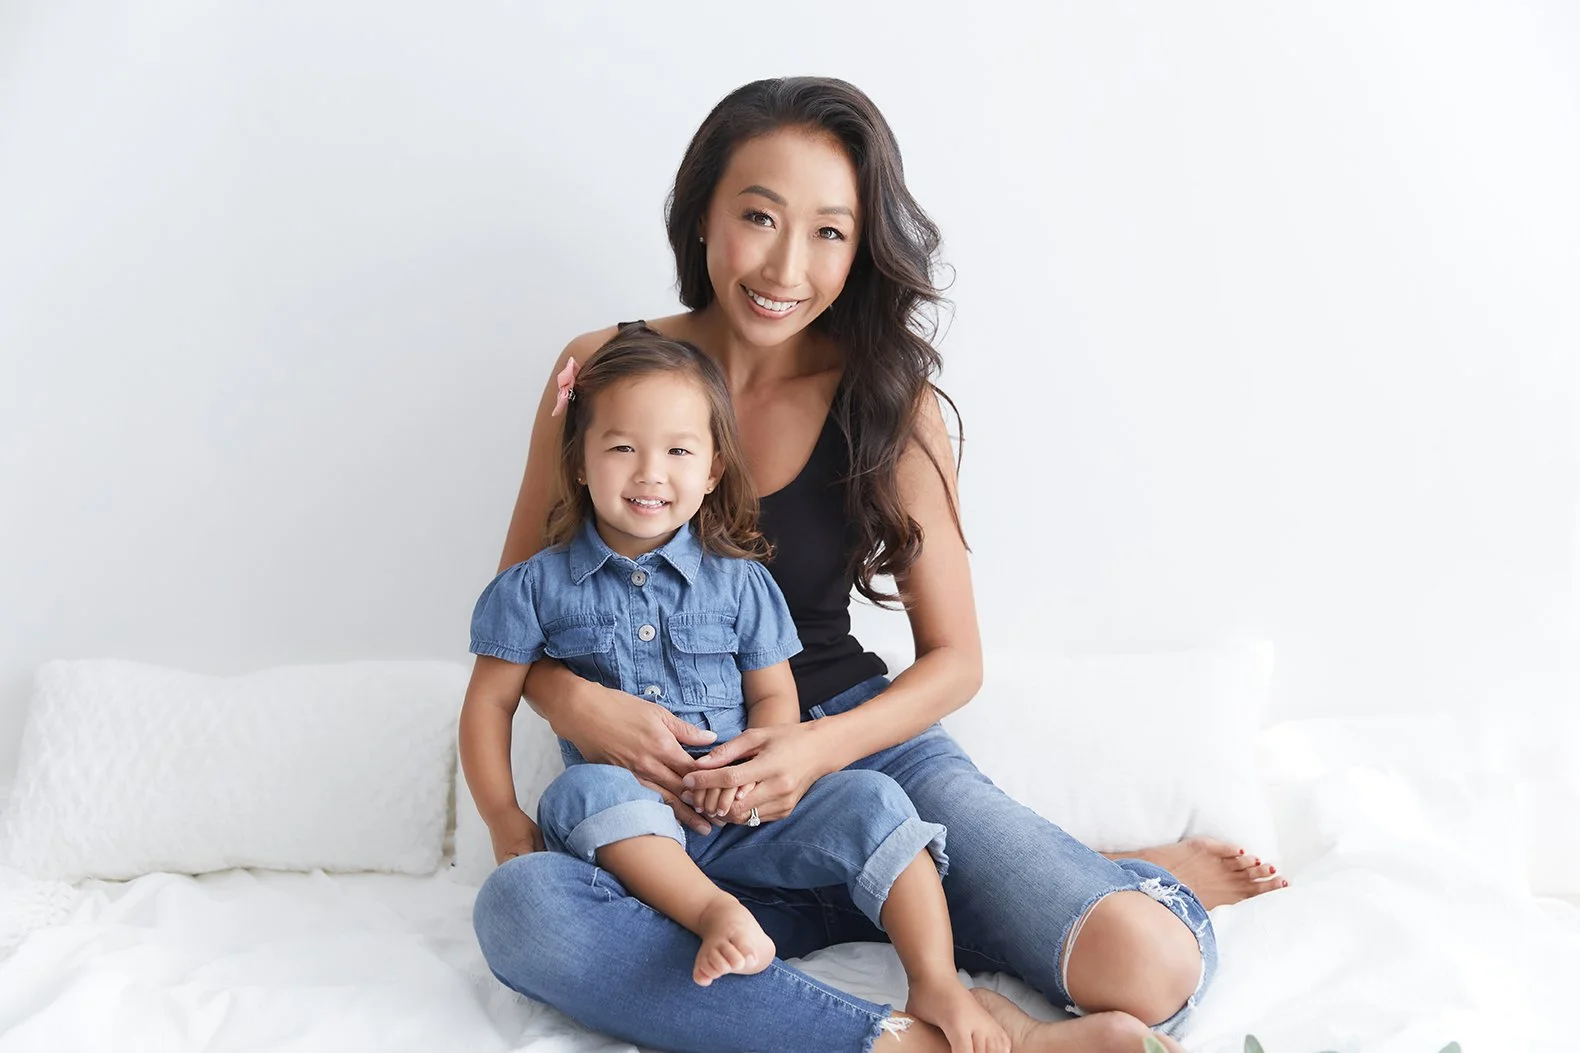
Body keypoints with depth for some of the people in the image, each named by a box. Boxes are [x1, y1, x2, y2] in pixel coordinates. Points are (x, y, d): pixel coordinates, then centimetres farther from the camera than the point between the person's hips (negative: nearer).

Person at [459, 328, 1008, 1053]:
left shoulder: (740, 583, 6)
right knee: (583, 790, -35)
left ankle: (936, 985, -21)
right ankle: (717, 915, -45)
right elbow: (490, 702, 6)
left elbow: (774, 696, 7)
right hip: (627, 830, -1)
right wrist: (504, 820, -5)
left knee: (872, 802, -20)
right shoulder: (539, 588, 2)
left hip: (739, 817, 2)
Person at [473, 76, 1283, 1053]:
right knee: (520, 909, -36)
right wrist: (572, 700, -17)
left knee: (1149, 970, -26)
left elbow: (955, 660, 3)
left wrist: (819, 749, -16)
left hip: (860, 737, -1)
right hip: (670, 777, 2)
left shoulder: (888, 401, -2)